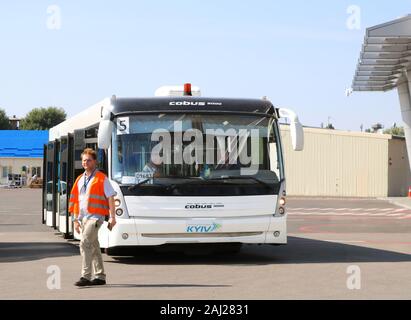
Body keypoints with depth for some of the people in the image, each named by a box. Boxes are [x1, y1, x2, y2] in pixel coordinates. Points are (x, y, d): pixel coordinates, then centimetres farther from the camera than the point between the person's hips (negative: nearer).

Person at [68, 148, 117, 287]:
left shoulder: (101, 178, -4)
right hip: (83, 217, 7)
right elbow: (75, 201, 18)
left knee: (85, 243, -19)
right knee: (93, 246, 13)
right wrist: (76, 220, 16)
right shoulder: (80, 179, 15)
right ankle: (100, 276, 20)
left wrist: (112, 216, -13)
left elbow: (110, 197, -7)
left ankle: (85, 276, -19)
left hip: (95, 217, -7)